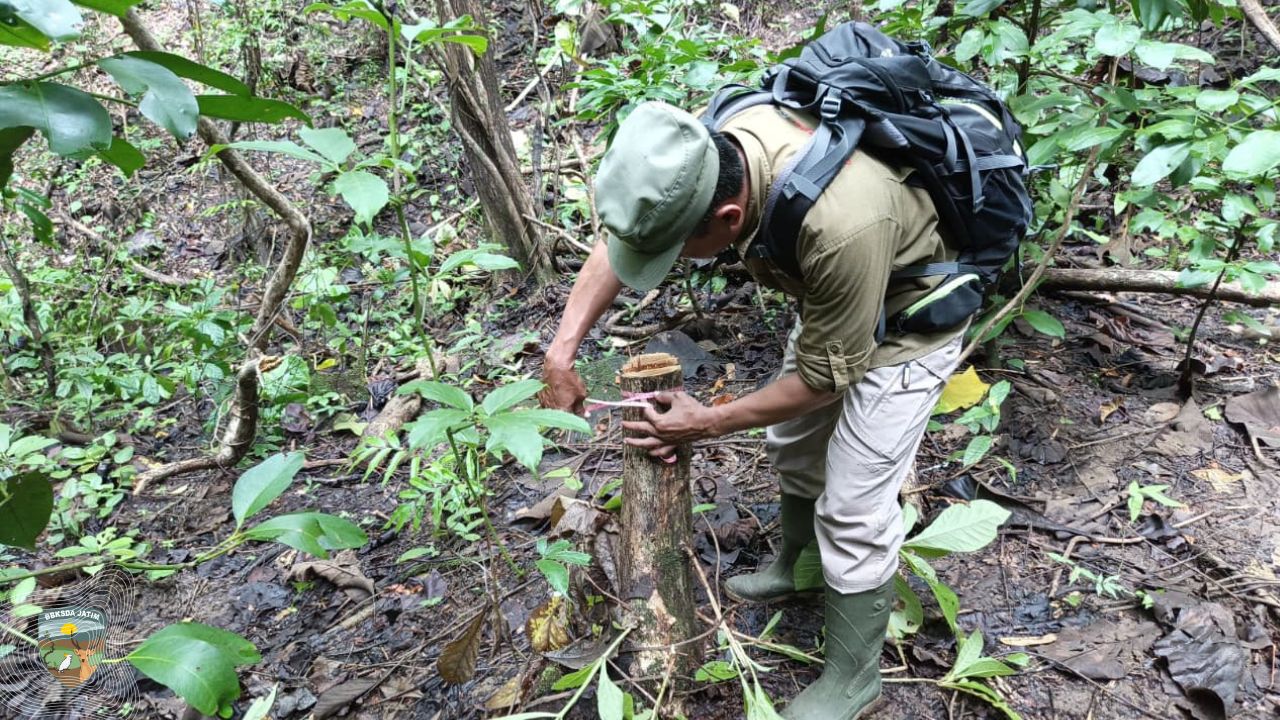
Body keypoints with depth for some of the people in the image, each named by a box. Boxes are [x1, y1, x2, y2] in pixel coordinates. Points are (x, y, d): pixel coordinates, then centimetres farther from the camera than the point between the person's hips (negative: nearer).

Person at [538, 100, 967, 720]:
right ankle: (795, 565, 49)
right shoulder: (709, 155, -24)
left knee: (852, 508, -4)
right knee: (791, 443, 21)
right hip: (831, 297, 7)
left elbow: (828, 373, -28)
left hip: (907, 315, -7)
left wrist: (708, 424, -19)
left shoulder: (838, 226, -45)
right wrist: (562, 350, -14)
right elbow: (620, 237, -7)